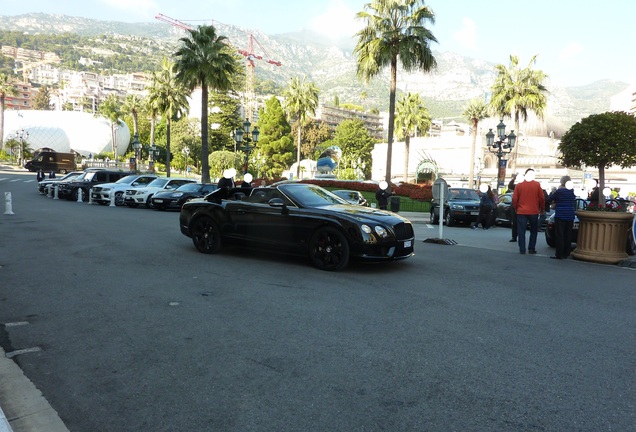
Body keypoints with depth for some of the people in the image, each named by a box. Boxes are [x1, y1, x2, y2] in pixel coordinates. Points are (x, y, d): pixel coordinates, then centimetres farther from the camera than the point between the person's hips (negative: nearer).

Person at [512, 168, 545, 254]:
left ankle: (522, 249, 2)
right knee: (534, 231, 14)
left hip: (521, 212, 0)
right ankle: (531, 249, 12)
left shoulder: (519, 185, 0)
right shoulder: (537, 185, -2)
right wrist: (542, 209, 14)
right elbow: (542, 198, 0)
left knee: (521, 231, 4)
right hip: (534, 212, 0)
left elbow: (514, 199, 0)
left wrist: (515, 208, 15)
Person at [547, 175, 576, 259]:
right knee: (568, 235, 8)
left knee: (559, 235, -4)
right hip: (570, 216, 6)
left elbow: (549, 200, -3)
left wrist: (552, 192, 11)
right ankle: (566, 253, 11)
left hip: (560, 215, -5)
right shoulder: (572, 191, 6)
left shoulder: (559, 191, -11)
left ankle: (559, 254, -7)